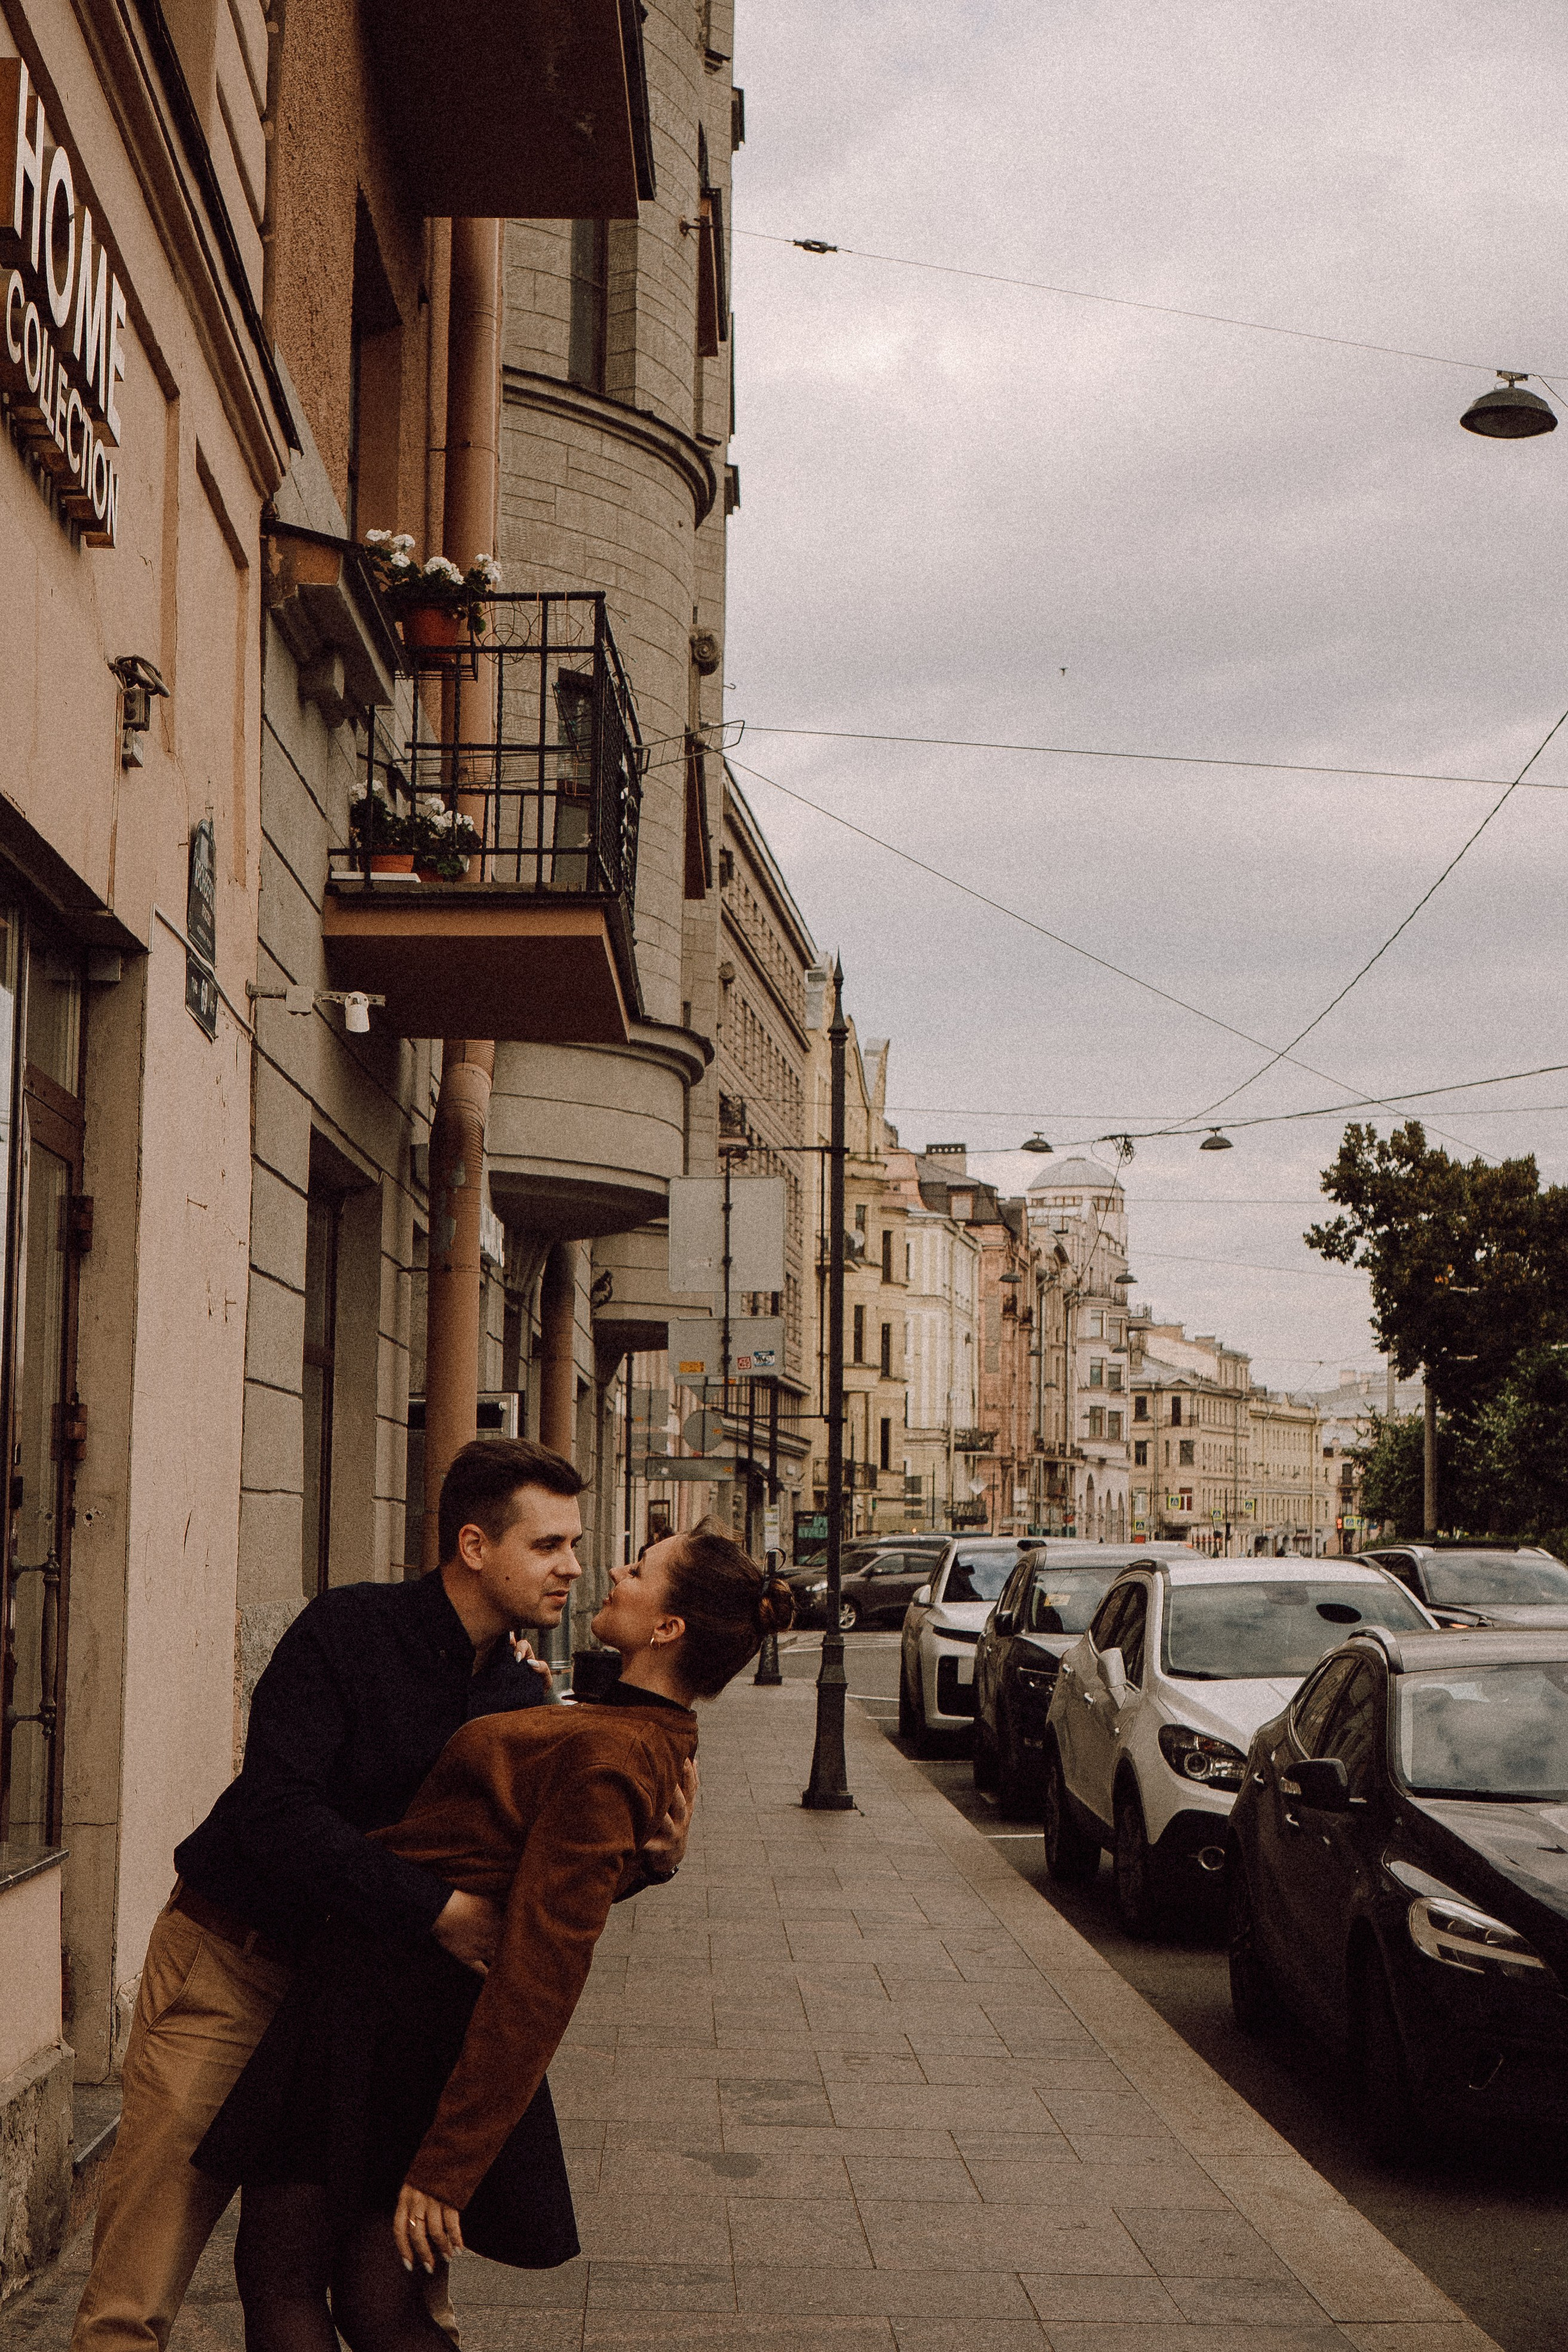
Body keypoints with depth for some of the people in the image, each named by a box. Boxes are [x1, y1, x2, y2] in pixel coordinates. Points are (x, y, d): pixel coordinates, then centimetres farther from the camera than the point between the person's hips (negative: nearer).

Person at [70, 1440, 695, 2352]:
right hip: (233, 1965, -5)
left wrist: (649, 1857, -18)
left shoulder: (522, 1700, 1)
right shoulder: (350, 1629, -18)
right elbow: (276, 1811, -27)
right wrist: (434, 1906, -32)